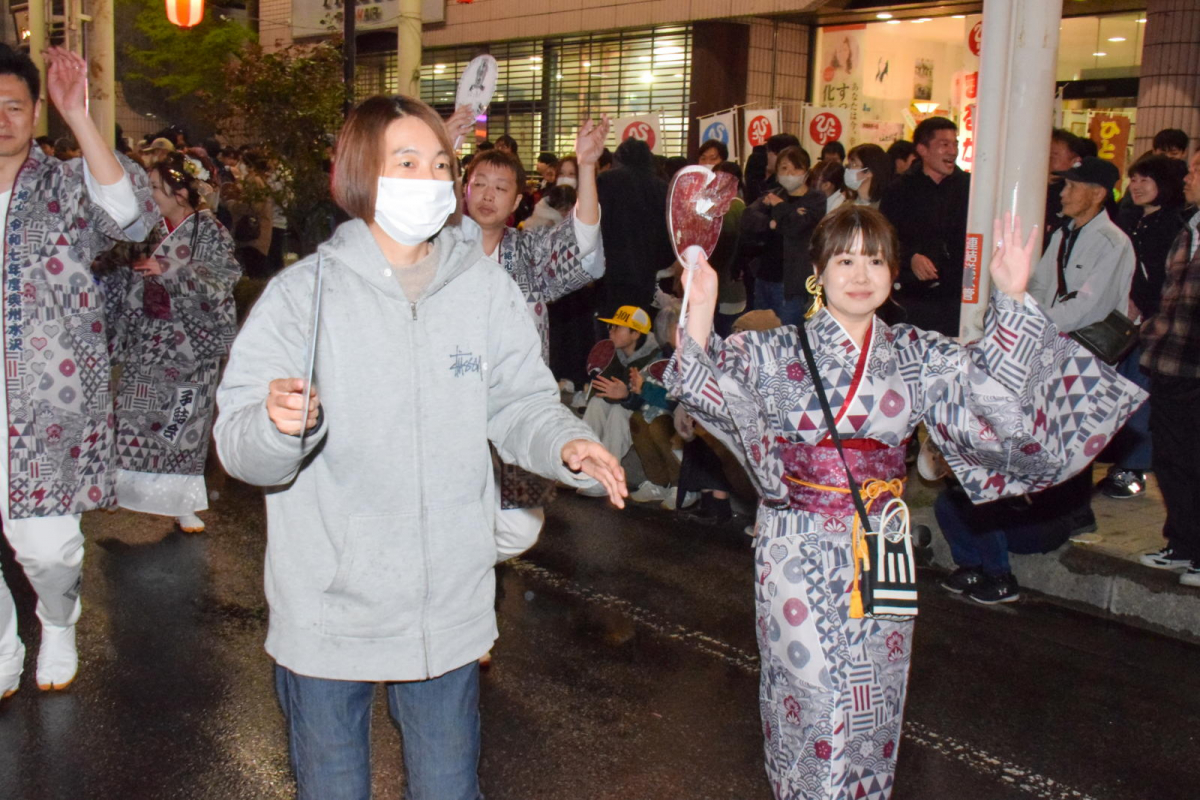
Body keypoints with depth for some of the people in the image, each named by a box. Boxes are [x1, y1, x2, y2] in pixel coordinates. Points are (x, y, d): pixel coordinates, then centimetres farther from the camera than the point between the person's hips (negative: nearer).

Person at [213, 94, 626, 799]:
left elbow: (518, 400, 6)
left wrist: (565, 444, -14)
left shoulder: (486, 288, 0)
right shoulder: (303, 293, -9)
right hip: (328, 609, -2)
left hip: (449, 604, 2)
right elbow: (240, 445, -13)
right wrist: (278, 424, -35)